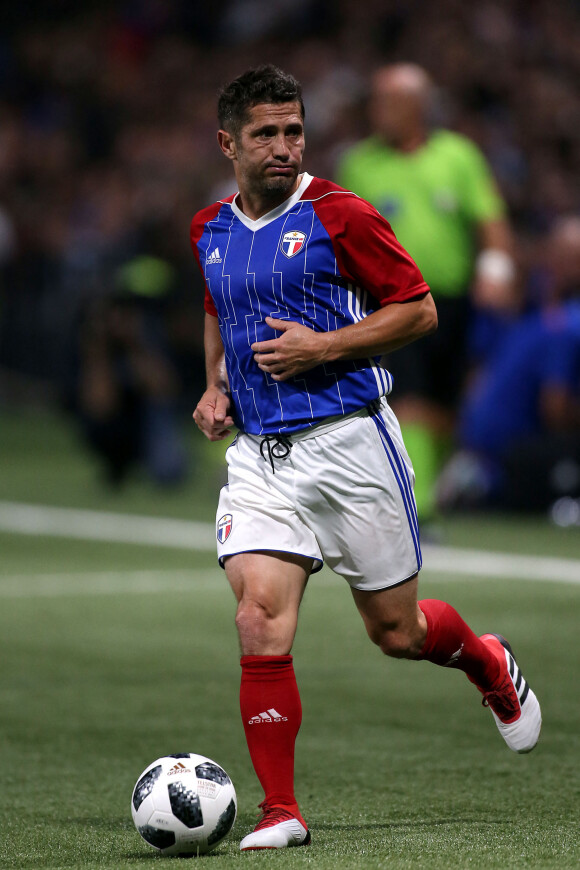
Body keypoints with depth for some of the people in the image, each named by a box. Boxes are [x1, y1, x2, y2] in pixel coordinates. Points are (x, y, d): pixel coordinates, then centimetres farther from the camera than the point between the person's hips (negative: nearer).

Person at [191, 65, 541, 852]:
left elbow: (419, 310, -5)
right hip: (259, 455, 4)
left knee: (396, 632, 8)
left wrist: (321, 347, -15)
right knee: (260, 622, -14)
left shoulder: (339, 215, -7)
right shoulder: (210, 232, 9)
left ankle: (490, 665, 42)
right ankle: (280, 812, -6)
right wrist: (216, 386, 12)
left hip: (349, 440, -3)